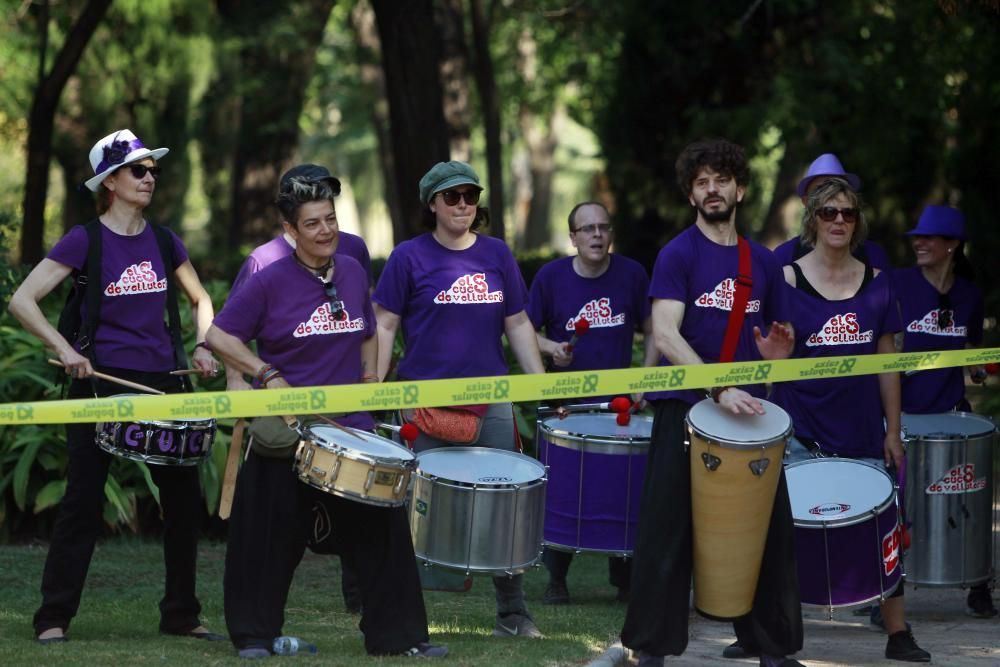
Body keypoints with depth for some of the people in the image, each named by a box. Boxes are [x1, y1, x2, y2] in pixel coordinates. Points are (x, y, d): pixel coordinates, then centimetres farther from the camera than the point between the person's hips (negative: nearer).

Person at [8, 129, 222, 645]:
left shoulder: (163, 242, 8)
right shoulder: (85, 241, -6)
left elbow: (200, 299, 24)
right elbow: (21, 301, -11)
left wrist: (202, 346, 6)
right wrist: (64, 349, -21)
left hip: (162, 382, 5)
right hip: (100, 382, -5)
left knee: (184, 500, 6)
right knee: (83, 501, -4)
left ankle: (181, 615, 18)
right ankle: (54, 618, 1)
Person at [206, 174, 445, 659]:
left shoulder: (352, 273, 7)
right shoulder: (270, 282, -8)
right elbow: (219, 336, -8)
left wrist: (369, 380, 9)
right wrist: (267, 375, -17)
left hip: (351, 429, 4)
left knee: (381, 528, 0)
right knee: (274, 536, 3)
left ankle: (397, 635, 7)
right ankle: (255, 634, 15)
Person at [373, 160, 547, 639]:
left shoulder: (496, 254, 10)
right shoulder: (410, 257, -1)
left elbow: (517, 323, 14)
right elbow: (385, 325, -1)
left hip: (492, 400, 3)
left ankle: (512, 614, 13)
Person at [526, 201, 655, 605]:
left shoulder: (631, 275, 0)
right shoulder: (551, 276, -3)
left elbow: (651, 332, 6)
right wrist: (551, 348, -14)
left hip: (619, 402, 1)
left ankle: (625, 580, 13)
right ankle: (556, 581, 12)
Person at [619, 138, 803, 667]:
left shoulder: (762, 262, 13)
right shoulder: (678, 255, -3)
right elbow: (665, 335, -15)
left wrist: (775, 350, -6)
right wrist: (719, 389, -26)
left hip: (746, 409, 4)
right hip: (685, 407, -4)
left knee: (769, 529, 3)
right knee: (669, 533, -2)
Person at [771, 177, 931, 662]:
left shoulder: (876, 285, 6)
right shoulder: (786, 281, -3)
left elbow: (887, 363, 9)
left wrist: (892, 431, 7)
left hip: (862, 434, 3)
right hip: (802, 434, -3)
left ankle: (898, 634, 12)